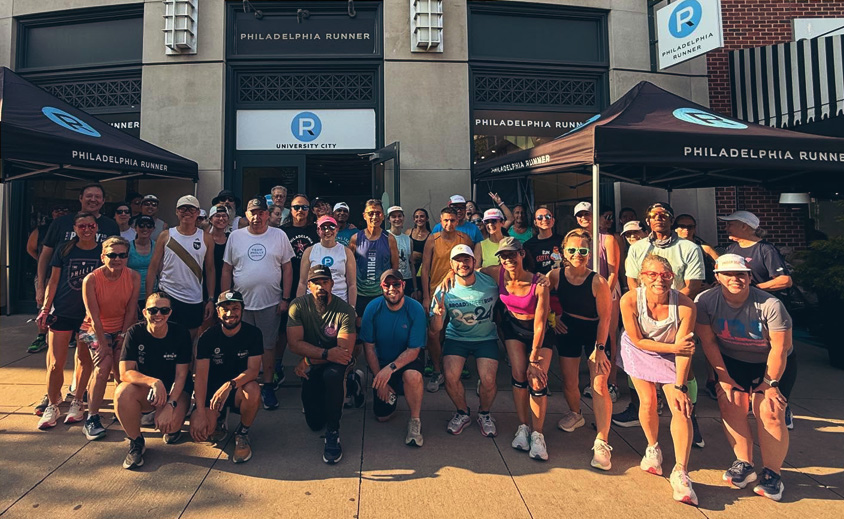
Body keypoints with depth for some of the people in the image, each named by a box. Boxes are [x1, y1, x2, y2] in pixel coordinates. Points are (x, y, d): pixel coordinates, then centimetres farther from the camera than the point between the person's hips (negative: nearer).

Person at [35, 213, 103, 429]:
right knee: (56, 363, 0)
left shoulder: (103, 252, 1)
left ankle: (77, 401, 25)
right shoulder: (64, 249, 3)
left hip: (90, 314, 0)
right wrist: (45, 308, 1)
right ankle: (52, 406, 16)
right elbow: (54, 281, 7)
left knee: (85, 360, 9)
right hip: (62, 312, 0)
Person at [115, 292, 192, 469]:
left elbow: (181, 376, -14)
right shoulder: (135, 332, -11)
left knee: (168, 424, -30)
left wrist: (170, 405, -29)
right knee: (123, 392, -31)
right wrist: (153, 382, -37)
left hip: (175, 390, -2)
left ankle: (174, 428, 12)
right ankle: (136, 441, -7)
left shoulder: (181, 334, -13)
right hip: (144, 390, 2)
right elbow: (125, 373, -18)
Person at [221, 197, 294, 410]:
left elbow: (287, 269, 2)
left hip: (270, 303, -1)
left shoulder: (279, 236, 2)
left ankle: (267, 387, 18)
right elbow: (226, 271, 7)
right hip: (240, 302, 1)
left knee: (268, 345, 5)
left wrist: (285, 299, -3)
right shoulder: (235, 236, 5)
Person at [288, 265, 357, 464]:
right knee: (315, 422, -4)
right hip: (311, 365, 2)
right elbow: (295, 343, -17)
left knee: (332, 374, -38)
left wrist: (309, 360, -21)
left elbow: (346, 350, -22)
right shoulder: (298, 306, -11)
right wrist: (327, 353, -28)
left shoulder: (344, 310, -17)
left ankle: (333, 432, -19)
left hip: (336, 362, -2)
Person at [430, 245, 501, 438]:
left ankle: (484, 414, 15)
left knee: (488, 380, -20)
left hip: (486, 337, 0)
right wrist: (438, 314, -34)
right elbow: (435, 329, -14)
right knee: (450, 377, -21)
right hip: (456, 337, 1)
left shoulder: (491, 283, -15)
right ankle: (462, 413, 12)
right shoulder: (444, 291, -13)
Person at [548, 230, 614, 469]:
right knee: (569, 381, 7)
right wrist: (553, 315, -5)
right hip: (567, 331, 3)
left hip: (595, 332, -3)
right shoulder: (556, 276, -12)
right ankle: (575, 414, 40)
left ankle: (602, 443, -7)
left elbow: (605, 317, -16)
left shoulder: (598, 282, -22)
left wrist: (600, 347, -18)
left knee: (599, 385, -13)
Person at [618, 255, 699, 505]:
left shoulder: (685, 305, -31)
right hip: (639, 351, 0)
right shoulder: (630, 300, -29)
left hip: (671, 354, 0)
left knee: (681, 408, -12)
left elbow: (684, 349, -25)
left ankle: (680, 472, -4)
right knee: (648, 402, -1)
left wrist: (679, 386, -25)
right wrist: (672, 347, -23)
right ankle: (653, 448, 28)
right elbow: (637, 341, -18)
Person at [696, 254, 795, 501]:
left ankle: (772, 473, 7)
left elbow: (780, 347, -17)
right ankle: (744, 464, 10)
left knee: (770, 413, -11)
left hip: (773, 364, -2)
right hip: (731, 361, 2)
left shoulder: (770, 305, -26)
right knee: (730, 404, -9)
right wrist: (724, 377, -8)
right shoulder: (705, 301, -20)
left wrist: (770, 382, -11)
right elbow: (708, 341, -11)